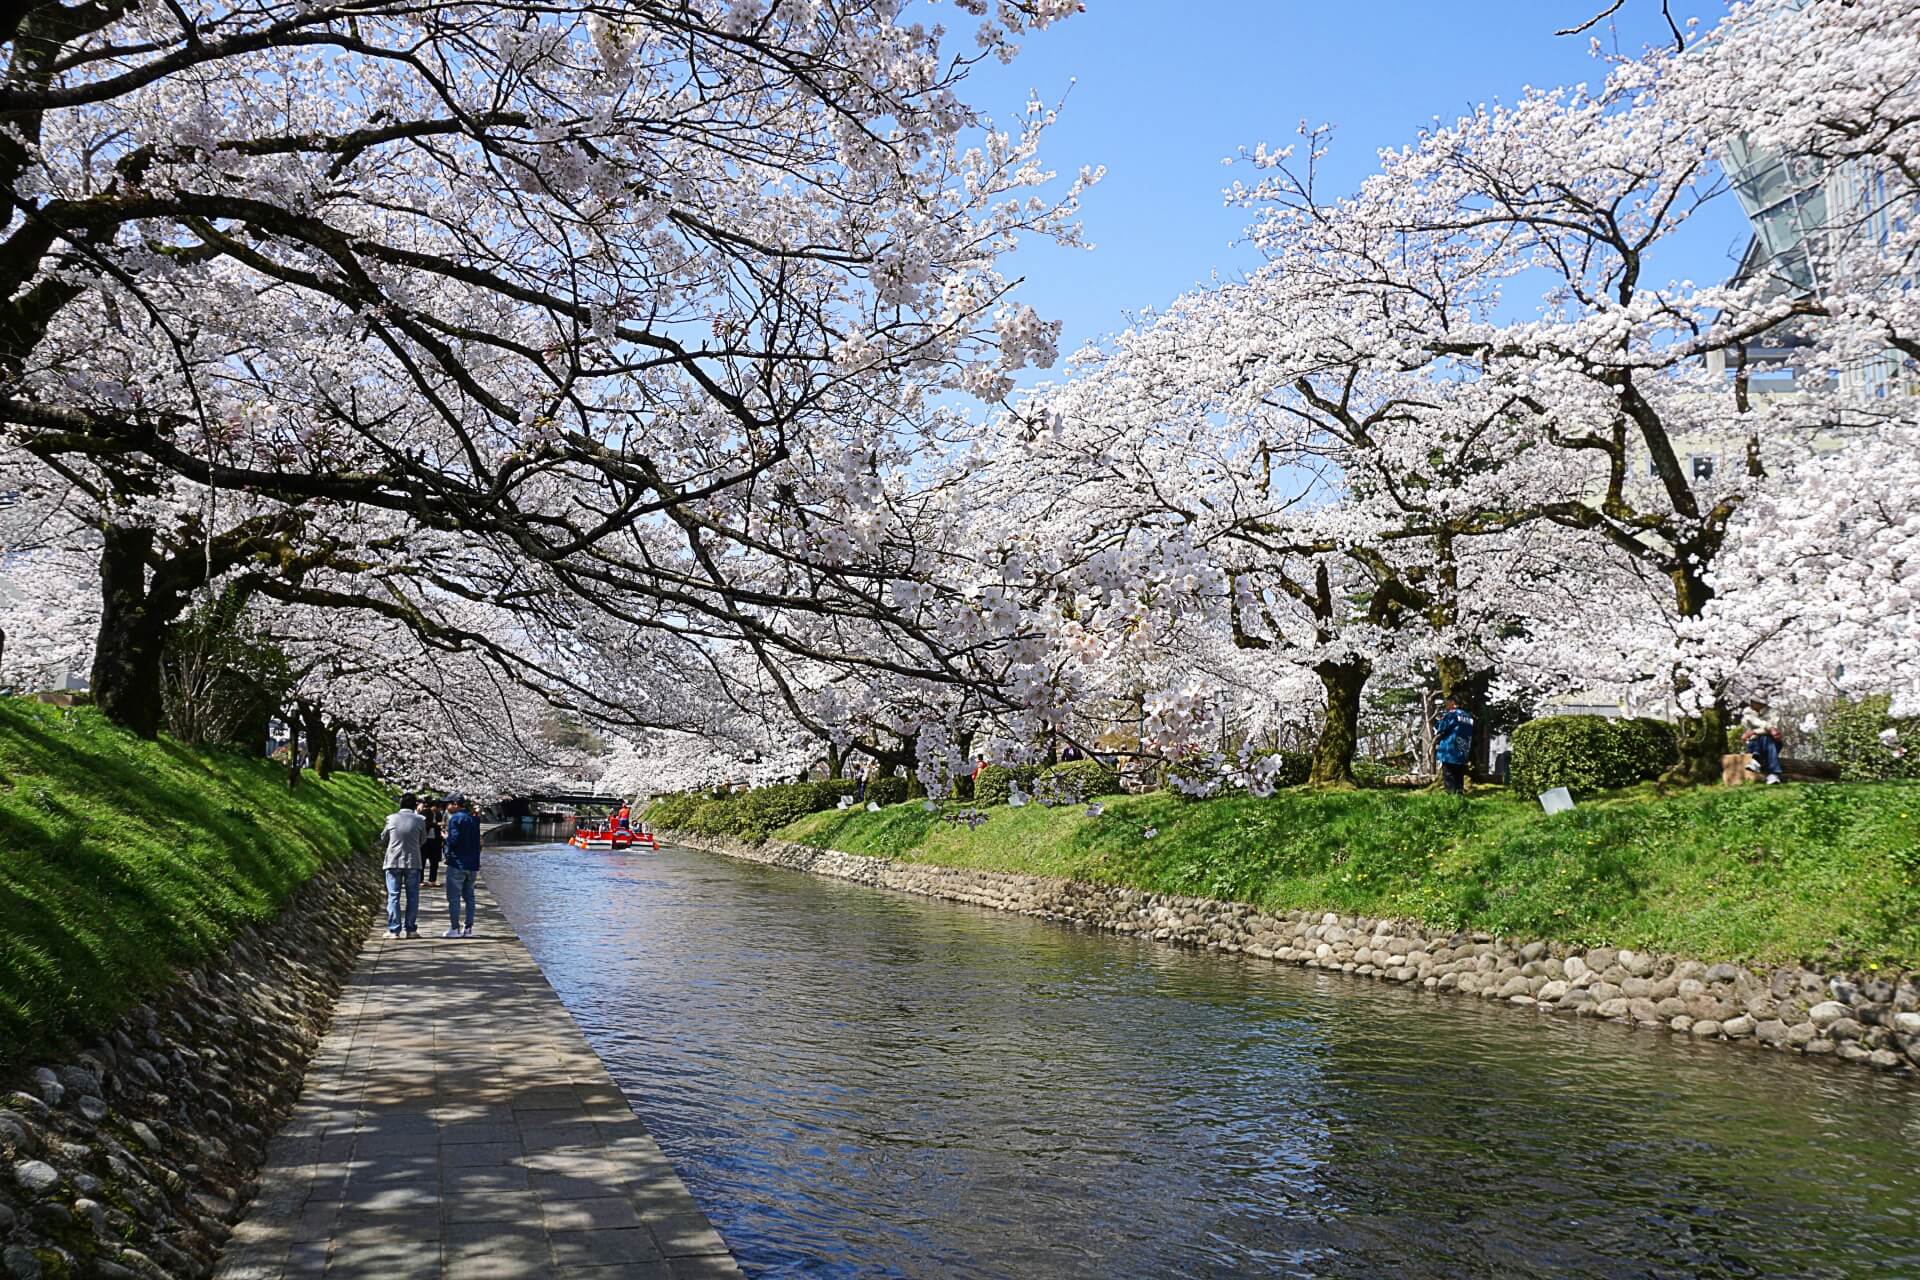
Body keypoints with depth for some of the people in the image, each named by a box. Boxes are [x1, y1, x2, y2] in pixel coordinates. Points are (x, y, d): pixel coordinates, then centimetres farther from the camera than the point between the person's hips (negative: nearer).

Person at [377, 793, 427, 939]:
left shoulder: (392, 818, -3)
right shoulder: (419, 820, -4)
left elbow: (383, 838, 8)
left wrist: (382, 855, 28)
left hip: (393, 861, 0)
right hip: (413, 862, 0)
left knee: (393, 896, 5)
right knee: (412, 896, 7)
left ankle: (394, 929, 1)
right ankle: (411, 929, 6)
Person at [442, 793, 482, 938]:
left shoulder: (455, 819, -11)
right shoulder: (473, 819, 12)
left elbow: (453, 840, -20)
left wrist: (445, 836, -1)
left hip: (457, 864, -7)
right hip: (473, 865, 7)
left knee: (454, 897, 0)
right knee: (469, 896, 12)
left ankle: (454, 928, -1)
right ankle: (468, 928, 12)